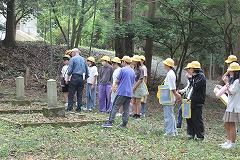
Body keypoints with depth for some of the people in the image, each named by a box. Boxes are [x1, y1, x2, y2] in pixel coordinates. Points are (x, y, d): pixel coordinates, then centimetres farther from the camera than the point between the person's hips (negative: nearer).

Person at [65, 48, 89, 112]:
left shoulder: (72, 59, -1)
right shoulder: (83, 59, 14)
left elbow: (70, 69, -6)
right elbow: (87, 70, 14)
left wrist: (67, 78, -2)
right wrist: (86, 78, 19)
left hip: (74, 77, -5)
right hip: (81, 78, 5)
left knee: (71, 94, -3)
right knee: (80, 94, 8)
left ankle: (69, 108, -7)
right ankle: (78, 108, 7)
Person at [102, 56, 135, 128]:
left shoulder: (123, 69, -6)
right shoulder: (132, 71, 15)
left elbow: (117, 81, -5)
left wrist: (115, 85, 17)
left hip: (122, 92, -7)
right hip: (129, 93, 7)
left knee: (115, 107, -6)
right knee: (126, 109, 7)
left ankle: (110, 122, -12)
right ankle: (124, 124, 8)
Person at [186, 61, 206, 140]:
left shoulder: (201, 76, -11)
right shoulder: (194, 76, 16)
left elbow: (195, 86, -21)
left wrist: (190, 78, -12)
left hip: (198, 102, -9)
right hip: (192, 100, 9)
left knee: (197, 119, -5)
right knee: (189, 117, 10)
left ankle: (200, 136, 3)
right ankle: (191, 134, 18)